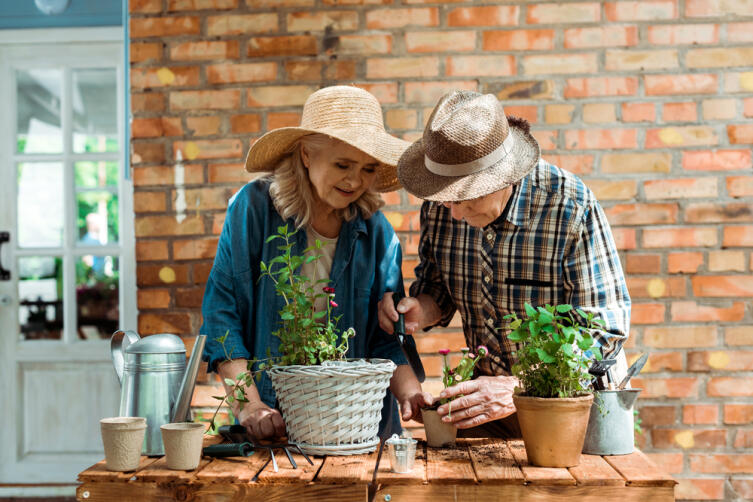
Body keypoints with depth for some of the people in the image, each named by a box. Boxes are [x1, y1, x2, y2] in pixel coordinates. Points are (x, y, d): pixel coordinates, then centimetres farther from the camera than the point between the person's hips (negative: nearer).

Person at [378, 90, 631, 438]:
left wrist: (520, 389, -30)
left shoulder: (572, 207, -21)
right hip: (489, 392, 3)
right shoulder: (439, 207, -7)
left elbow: (604, 331, -21)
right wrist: (420, 312, -13)